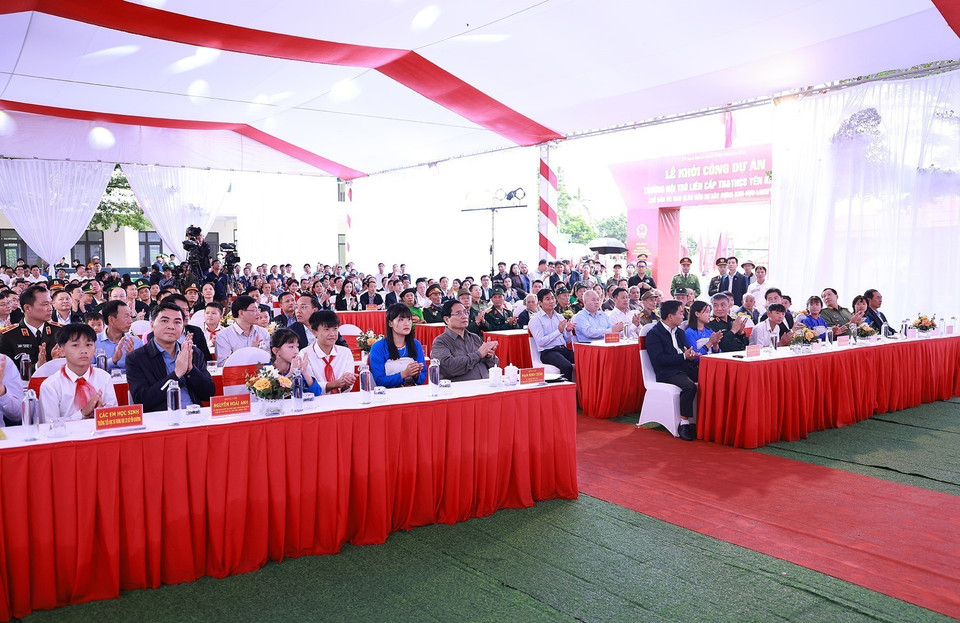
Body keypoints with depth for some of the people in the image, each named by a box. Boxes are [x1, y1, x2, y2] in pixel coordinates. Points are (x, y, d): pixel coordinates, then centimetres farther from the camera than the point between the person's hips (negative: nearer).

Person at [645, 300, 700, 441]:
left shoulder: (680, 333, 23)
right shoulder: (654, 334, -4)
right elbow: (659, 359, -15)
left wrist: (692, 355, -2)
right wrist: (684, 356, -18)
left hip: (685, 368, 7)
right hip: (667, 373, -7)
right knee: (689, 386, -34)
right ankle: (684, 423, -23)